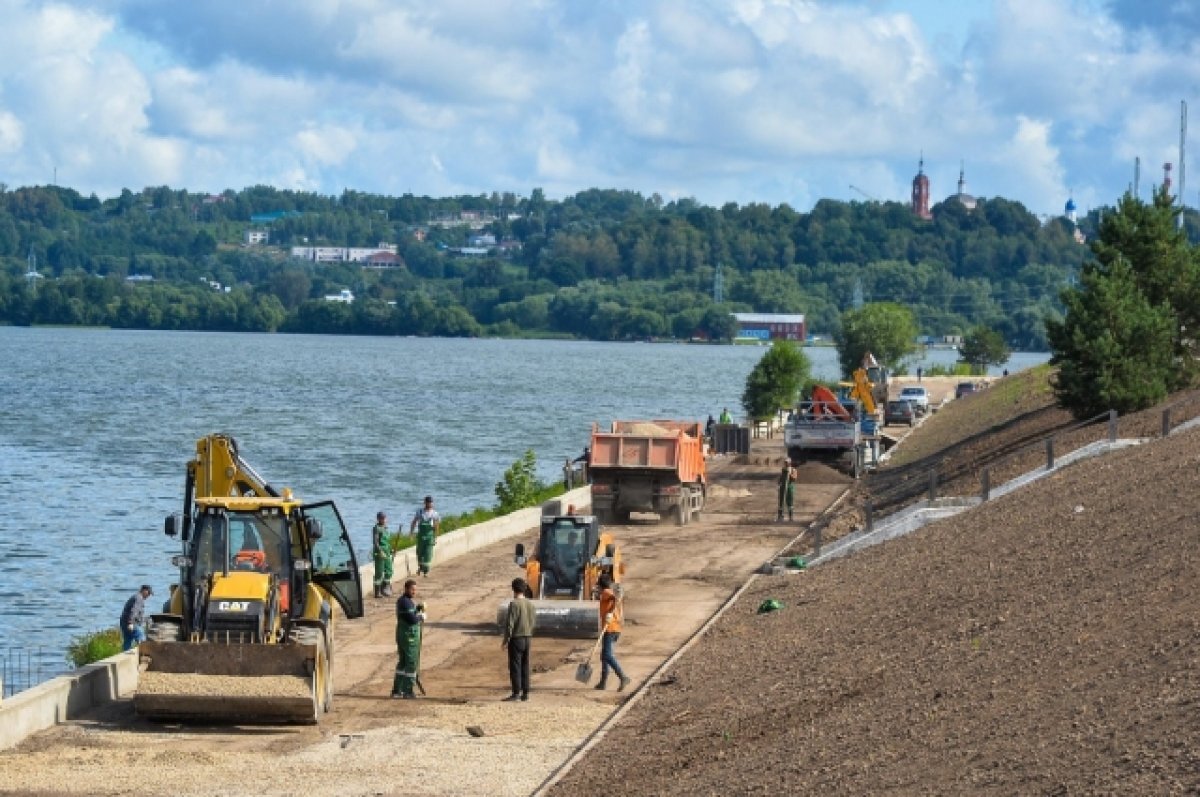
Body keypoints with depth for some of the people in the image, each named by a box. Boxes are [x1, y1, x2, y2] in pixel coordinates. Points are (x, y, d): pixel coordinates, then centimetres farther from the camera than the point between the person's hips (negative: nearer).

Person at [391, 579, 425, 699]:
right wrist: (421, 617, -6)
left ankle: (397, 690, 19)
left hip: (401, 635, 10)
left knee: (402, 663, 15)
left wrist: (419, 607, 3)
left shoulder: (402, 600, 14)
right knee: (411, 663, -4)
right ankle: (407, 692, -2)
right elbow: (412, 619, -24)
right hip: (409, 636, -10)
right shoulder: (405, 602, -18)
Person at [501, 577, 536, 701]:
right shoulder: (530, 604, 6)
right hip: (527, 638, 6)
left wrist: (505, 640, -9)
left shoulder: (514, 604, -15)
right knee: (525, 666, 11)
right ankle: (525, 693, 12)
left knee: (515, 666, -3)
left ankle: (516, 693, -5)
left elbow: (510, 623, -15)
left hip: (516, 638, -6)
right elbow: (534, 622, 12)